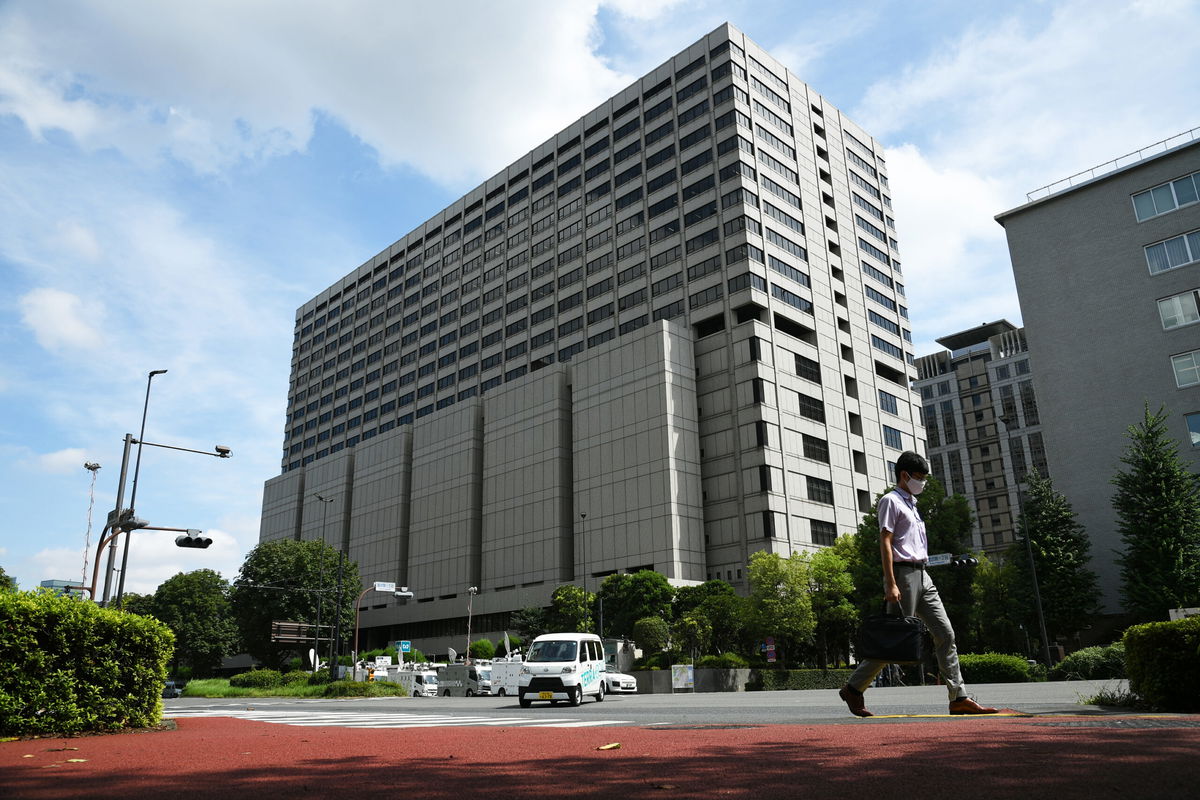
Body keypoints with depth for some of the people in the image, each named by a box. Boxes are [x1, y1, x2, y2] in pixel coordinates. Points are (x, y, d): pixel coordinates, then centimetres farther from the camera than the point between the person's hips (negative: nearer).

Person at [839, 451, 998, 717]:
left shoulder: (911, 504, 22)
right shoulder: (891, 501, -5)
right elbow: (885, 542, -14)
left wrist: (920, 576, 17)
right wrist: (891, 585, -21)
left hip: (922, 575, 9)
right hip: (903, 574, -9)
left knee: (945, 634, 2)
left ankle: (959, 697, 4)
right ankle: (853, 688, 4)